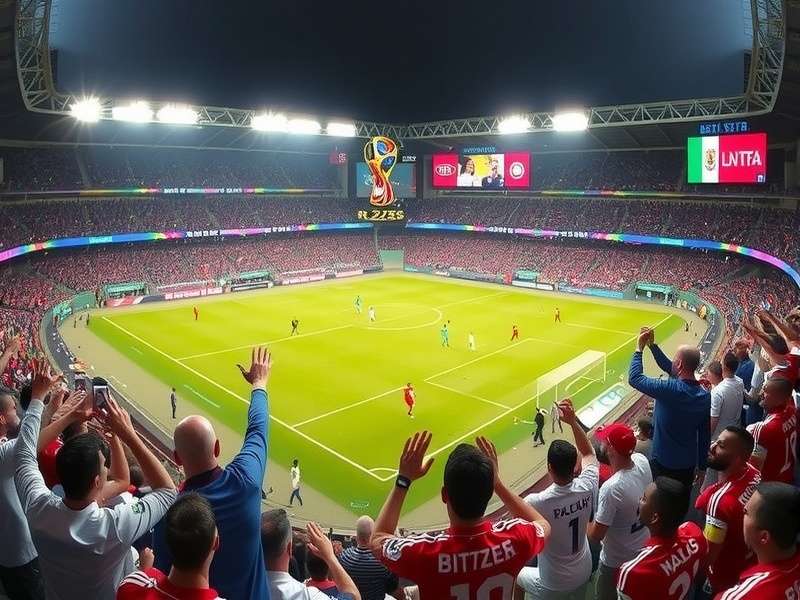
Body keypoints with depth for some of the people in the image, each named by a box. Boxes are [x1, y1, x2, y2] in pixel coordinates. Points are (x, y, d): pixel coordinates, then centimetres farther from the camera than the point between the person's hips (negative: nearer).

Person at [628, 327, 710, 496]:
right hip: (689, 465, 6)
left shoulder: (670, 389, -26)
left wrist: (639, 348, -5)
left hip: (663, 464, -6)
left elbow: (634, 378, -16)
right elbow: (705, 434, 9)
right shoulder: (705, 396, -5)